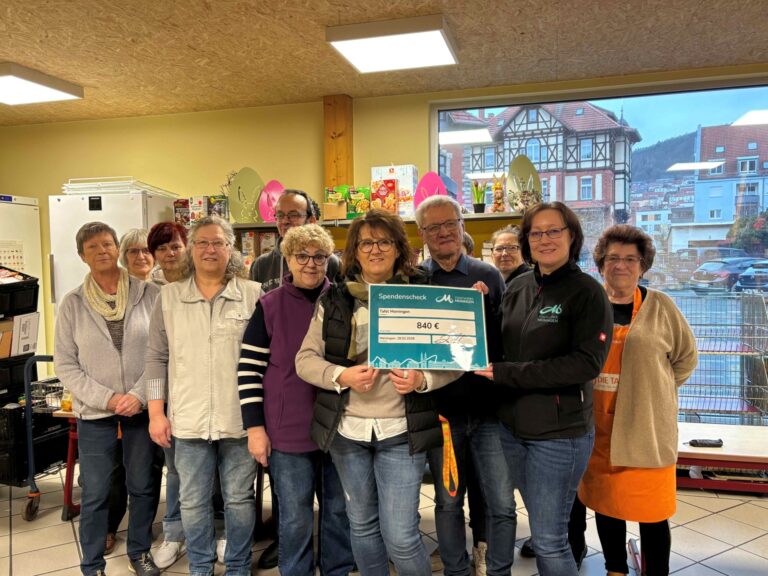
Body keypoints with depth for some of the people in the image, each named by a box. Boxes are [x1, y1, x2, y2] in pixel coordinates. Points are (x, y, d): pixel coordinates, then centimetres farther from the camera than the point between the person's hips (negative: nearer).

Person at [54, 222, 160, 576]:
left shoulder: (147, 294, -4)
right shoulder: (73, 304, -1)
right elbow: (65, 364, -1)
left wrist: (139, 395, -13)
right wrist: (106, 398, -11)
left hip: (141, 408, 0)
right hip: (94, 412, 0)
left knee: (142, 486, 13)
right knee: (94, 494, 7)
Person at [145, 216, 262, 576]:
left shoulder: (253, 294, -1)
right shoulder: (169, 296, 4)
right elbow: (157, 357, 6)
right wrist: (156, 412, 2)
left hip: (240, 419, -1)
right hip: (188, 420, 2)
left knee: (240, 499, 12)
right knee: (193, 502, 13)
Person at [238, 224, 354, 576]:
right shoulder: (269, 306, -4)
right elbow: (249, 369, -4)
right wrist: (254, 427, -8)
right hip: (288, 431, -2)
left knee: (340, 511, 16)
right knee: (295, 518, 9)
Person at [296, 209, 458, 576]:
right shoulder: (334, 299, 3)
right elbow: (305, 359, 2)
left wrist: (422, 379, -21)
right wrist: (342, 376, -16)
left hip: (401, 431, -2)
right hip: (346, 428, 3)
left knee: (400, 537, -1)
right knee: (362, 525, 18)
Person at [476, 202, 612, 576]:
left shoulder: (587, 292, -11)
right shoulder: (518, 288, 6)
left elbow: (587, 362, -21)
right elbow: (499, 347, 11)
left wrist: (506, 373, -22)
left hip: (560, 433, -5)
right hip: (512, 426, 6)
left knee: (549, 539, 4)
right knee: (542, 527, 21)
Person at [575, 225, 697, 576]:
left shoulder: (659, 306, -2)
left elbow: (686, 356, 7)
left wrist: (654, 390, 3)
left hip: (645, 425, -2)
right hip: (598, 425, 3)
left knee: (651, 508, 4)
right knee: (605, 502, 14)